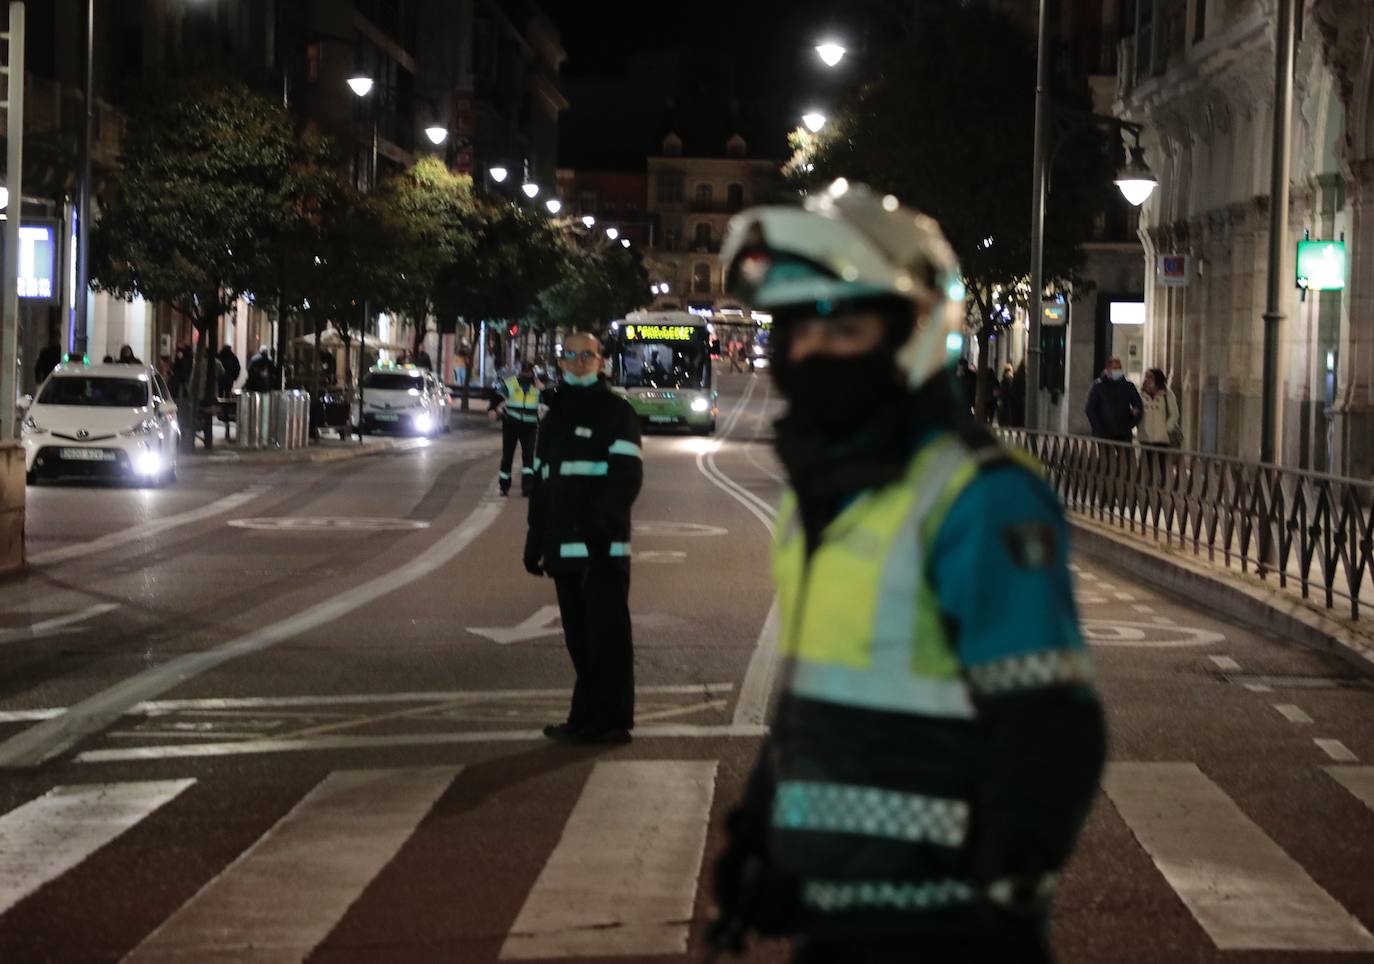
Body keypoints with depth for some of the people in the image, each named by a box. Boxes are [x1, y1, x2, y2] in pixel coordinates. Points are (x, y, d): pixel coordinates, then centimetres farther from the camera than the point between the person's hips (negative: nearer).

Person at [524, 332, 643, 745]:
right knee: (579, 638, 10)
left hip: (603, 548, -7)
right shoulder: (555, 417, 22)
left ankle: (612, 721, -4)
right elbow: (542, 483, 25)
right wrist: (535, 541, 19)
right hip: (565, 548, 7)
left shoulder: (616, 412, -2)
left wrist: (602, 525, -22)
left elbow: (627, 475, -12)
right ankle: (586, 719, 15)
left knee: (607, 636, -6)